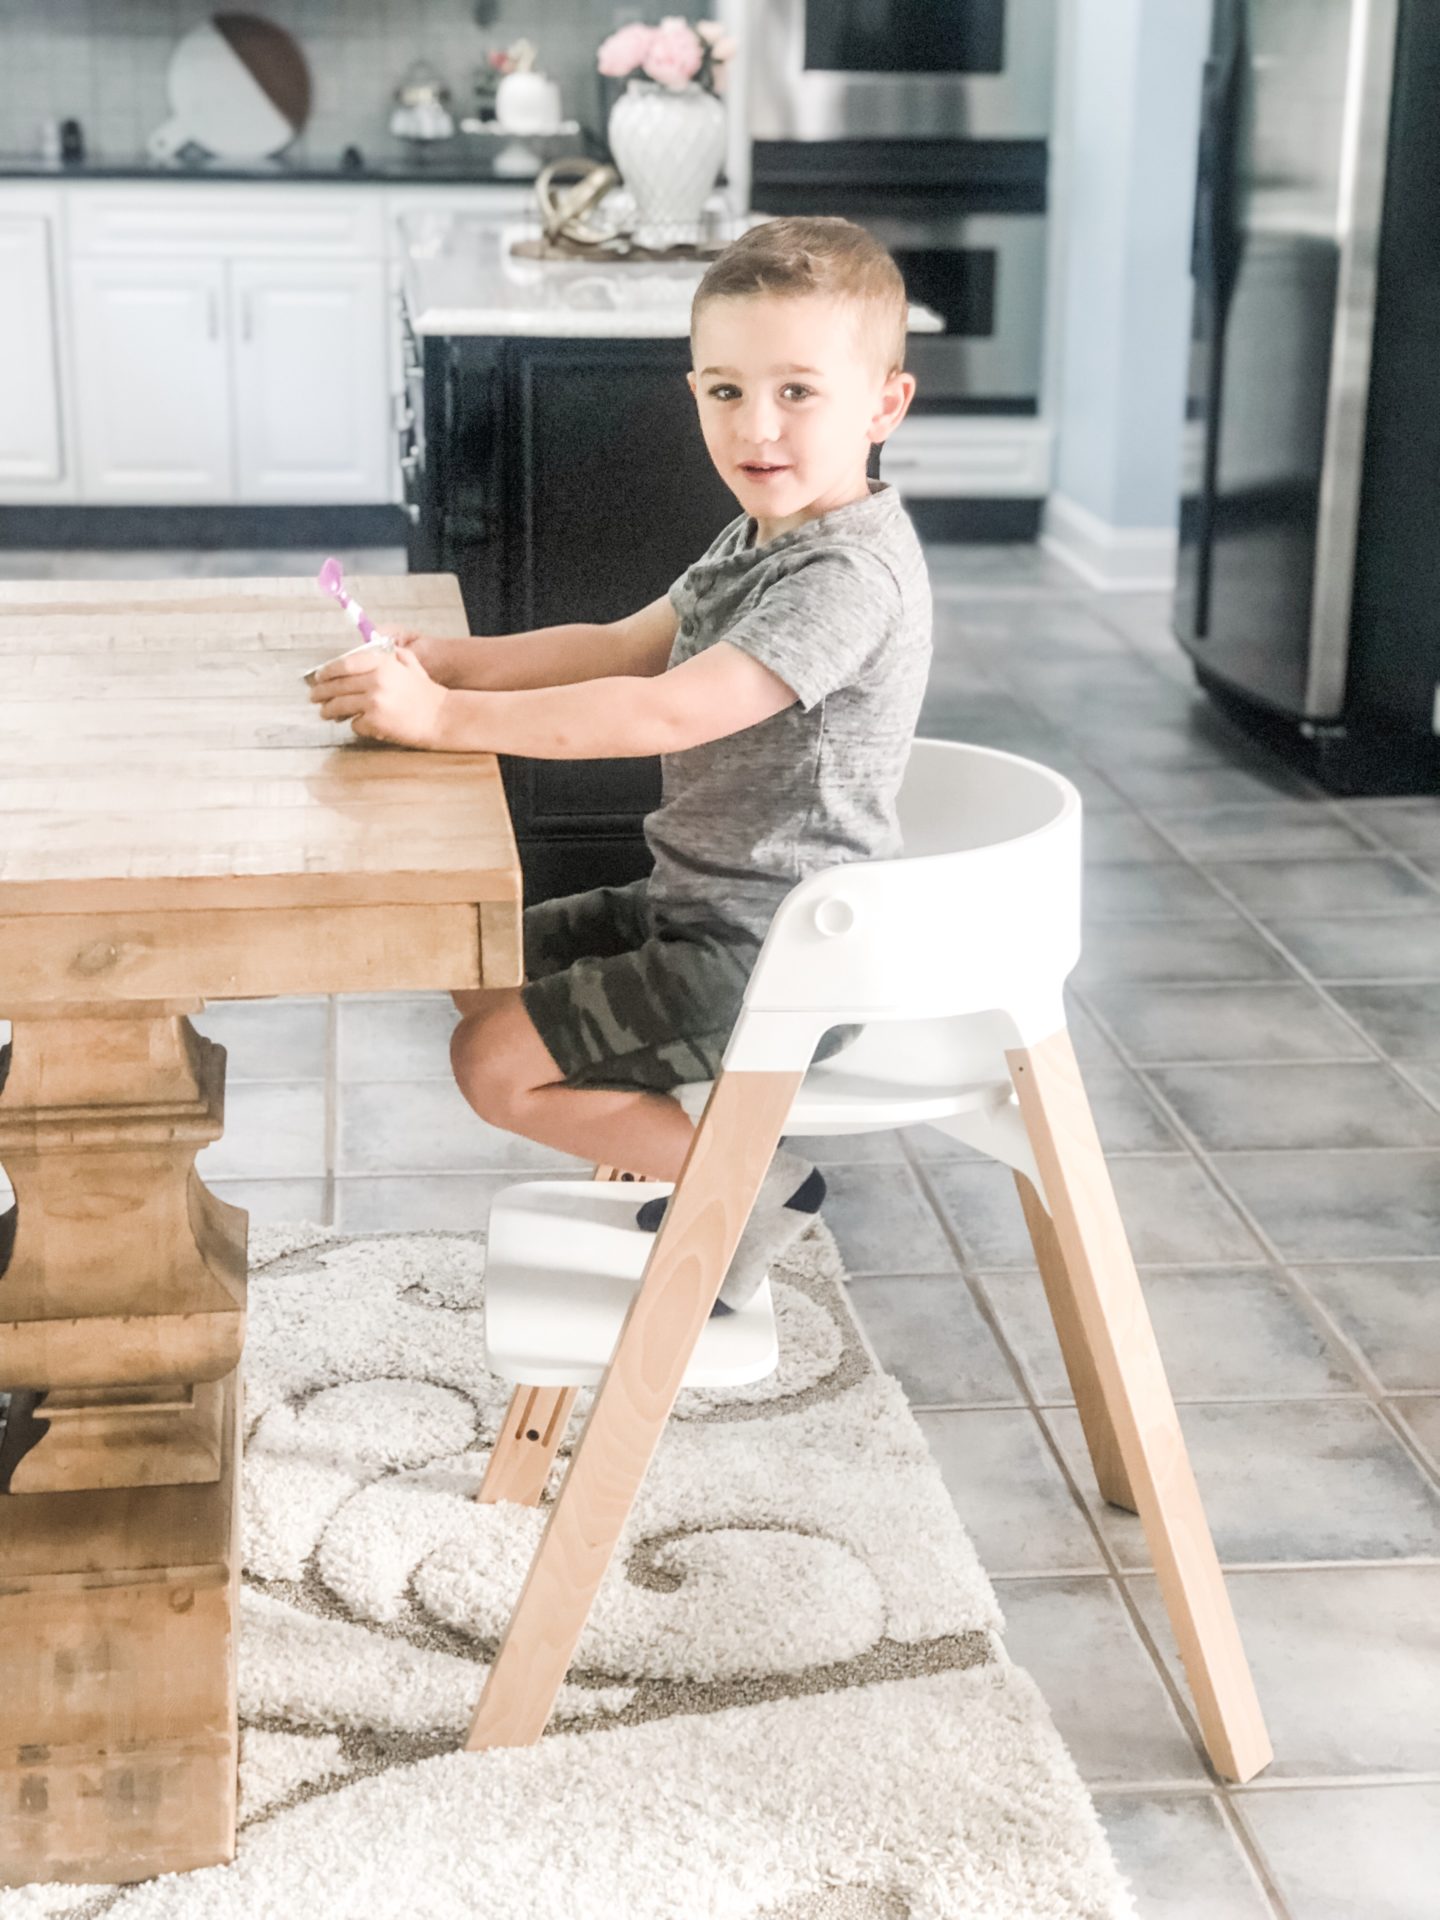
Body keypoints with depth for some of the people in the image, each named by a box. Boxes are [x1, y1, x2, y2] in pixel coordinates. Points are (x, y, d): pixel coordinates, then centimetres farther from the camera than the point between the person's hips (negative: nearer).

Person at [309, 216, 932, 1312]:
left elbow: (667, 714, -32)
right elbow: (620, 647, 14)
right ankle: (696, 1136, 16)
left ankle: (751, 1182, 0)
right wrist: (453, 663, -1)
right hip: (704, 908, 10)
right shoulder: (760, 541, 9)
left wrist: (443, 716, -31)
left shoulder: (851, 574, -24)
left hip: (776, 958, -10)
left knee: (496, 1062, -10)